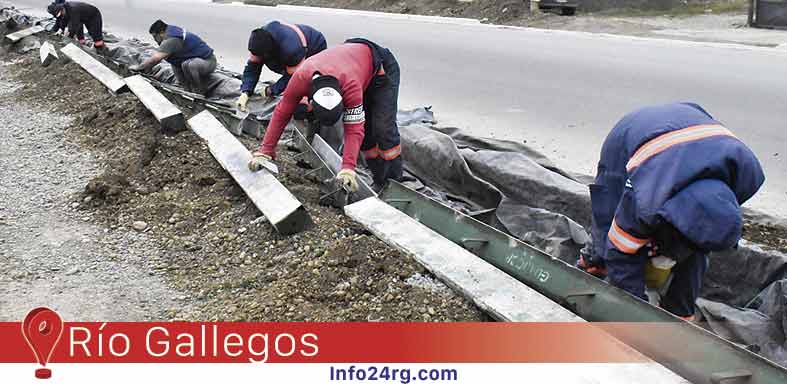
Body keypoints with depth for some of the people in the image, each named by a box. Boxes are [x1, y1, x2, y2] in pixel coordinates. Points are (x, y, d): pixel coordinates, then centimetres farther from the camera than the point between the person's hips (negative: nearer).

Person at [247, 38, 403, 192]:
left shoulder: (351, 85, -45)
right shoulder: (300, 79, -33)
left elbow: (354, 129, -42)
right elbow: (281, 113, -22)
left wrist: (348, 168, -51)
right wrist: (265, 151, -23)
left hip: (381, 67, -5)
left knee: (383, 127, -17)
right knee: (365, 128, 0)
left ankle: (395, 181, -4)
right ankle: (380, 180, 11)